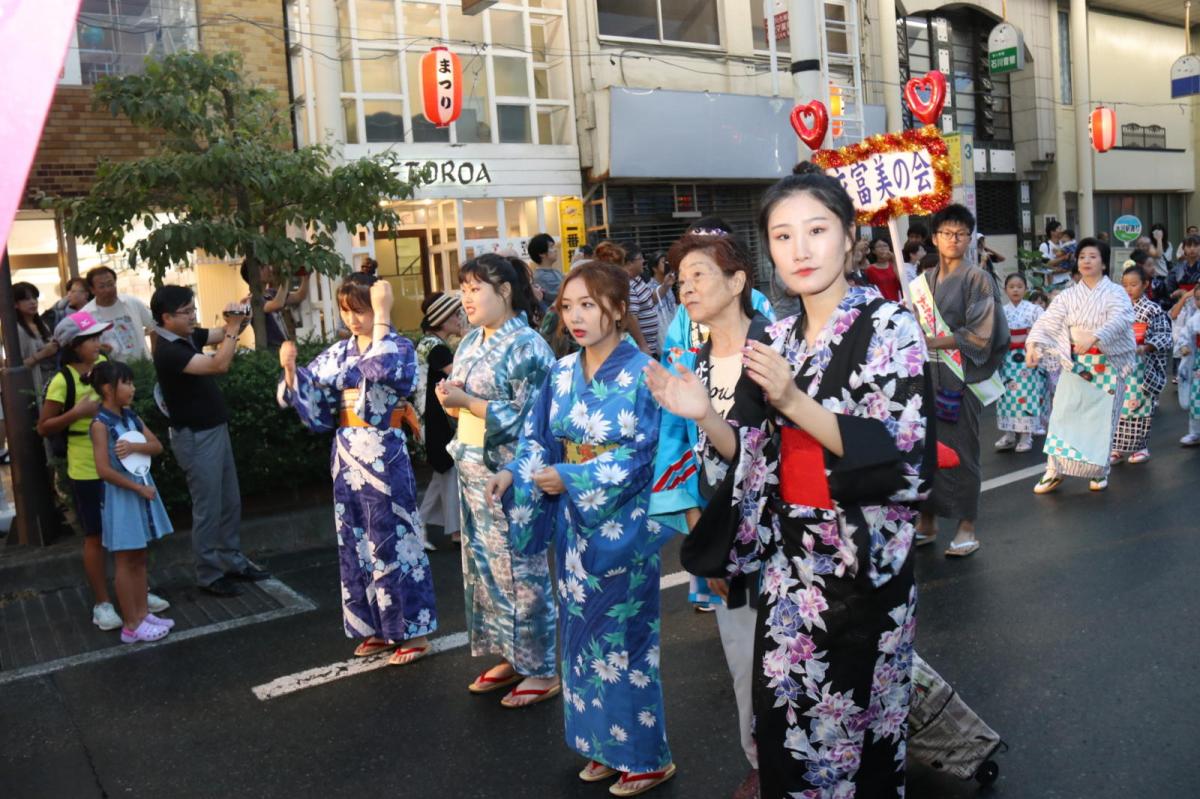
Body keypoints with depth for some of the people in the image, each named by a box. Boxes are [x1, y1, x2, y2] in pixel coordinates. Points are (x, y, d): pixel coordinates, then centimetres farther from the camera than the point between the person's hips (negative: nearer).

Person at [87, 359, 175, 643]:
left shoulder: (130, 416, 6)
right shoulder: (101, 424, -16)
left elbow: (157, 446, 3)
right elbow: (104, 470, -21)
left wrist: (134, 446, -16)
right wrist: (139, 488, -15)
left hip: (142, 490, 7)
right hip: (122, 496, -7)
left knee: (139, 558, 13)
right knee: (126, 562, 1)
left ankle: (142, 613, 22)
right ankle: (131, 625, 9)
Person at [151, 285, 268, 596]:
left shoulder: (189, 336, 3)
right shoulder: (168, 351, -23)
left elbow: (222, 335, 14)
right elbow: (219, 364, -32)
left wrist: (240, 318, -7)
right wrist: (234, 326, -25)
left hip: (216, 429, 9)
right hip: (196, 437, -9)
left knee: (230, 501, 16)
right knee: (208, 508, 1)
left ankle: (233, 561, 29)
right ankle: (209, 574, 13)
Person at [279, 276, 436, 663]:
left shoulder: (399, 347, -8)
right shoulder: (339, 353, 9)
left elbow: (383, 368, -31)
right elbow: (310, 397, 10)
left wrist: (382, 315, -29)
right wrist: (291, 370, -7)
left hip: (384, 459, -7)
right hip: (348, 460, 7)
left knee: (392, 542, -1)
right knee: (356, 544, 12)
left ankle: (413, 631, 11)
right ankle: (379, 628, 25)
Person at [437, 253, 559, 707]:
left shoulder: (525, 347, -13)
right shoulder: (470, 343, 11)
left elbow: (529, 418, -19)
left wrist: (467, 402, -19)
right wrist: (450, 399, -4)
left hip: (510, 472, -8)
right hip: (473, 467, 9)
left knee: (520, 568, 0)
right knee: (483, 564, 14)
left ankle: (541, 670, 13)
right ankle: (512, 657, 28)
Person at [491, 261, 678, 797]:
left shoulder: (642, 373, -13)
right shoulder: (562, 374, 5)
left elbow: (645, 455, -18)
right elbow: (540, 439, 8)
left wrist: (571, 479, -20)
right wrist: (513, 474, -11)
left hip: (622, 525, -6)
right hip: (572, 523, 6)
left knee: (623, 637, 3)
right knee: (583, 631, 14)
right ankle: (605, 745, 31)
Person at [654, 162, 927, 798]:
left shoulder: (889, 326, -10)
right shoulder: (777, 337, 7)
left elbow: (898, 454, -17)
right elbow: (762, 457, 10)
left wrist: (793, 401, -27)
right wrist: (706, 417, -8)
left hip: (862, 558, -5)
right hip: (789, 559, 5)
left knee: (855, 721, 9)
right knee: (784, 721, 13)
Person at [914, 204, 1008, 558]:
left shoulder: (977, 279, -2)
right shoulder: (924, 280, 12)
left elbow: (980, 334, -9)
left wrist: (933, 342, -14)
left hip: (959, 376, -4)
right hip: (925, 375, 4)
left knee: (959, 450, -1)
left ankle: (967, 527, 10)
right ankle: (927, 521, 17)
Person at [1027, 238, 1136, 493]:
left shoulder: (1116, 293, -3)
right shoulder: (1068, 296, 5)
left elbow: (1118, 321, -22)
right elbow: (1046, 321, -9)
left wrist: (1093, 337, -41)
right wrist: (1033, 344, -28)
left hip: (1107, 367, -2)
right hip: (1074, 365, 2)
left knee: (1101, 420, 3)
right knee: (1063, 417, -2)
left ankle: (1100, 470, 19)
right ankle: (1054, 470, 5)